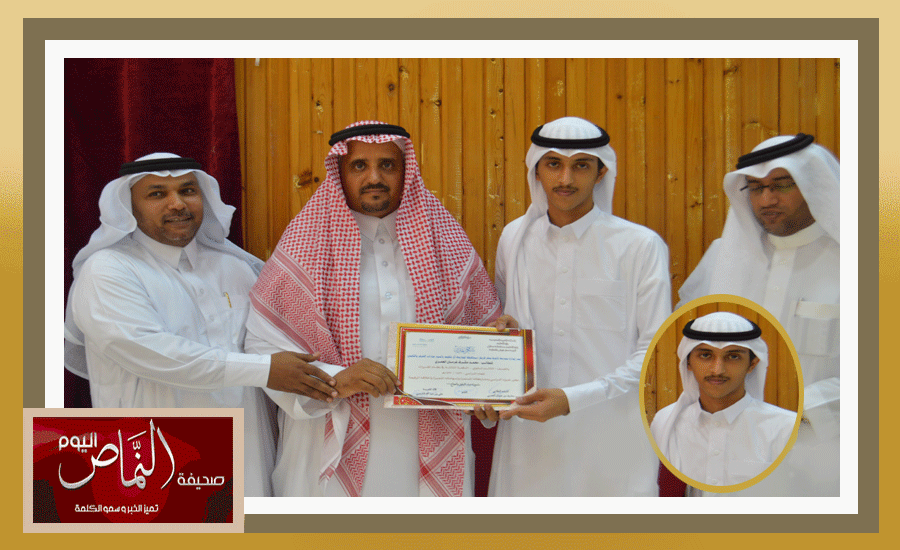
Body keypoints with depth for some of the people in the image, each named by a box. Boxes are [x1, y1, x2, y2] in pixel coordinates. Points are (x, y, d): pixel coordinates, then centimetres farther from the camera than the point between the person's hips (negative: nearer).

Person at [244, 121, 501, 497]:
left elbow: (486, 332, 13)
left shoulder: (446, 243, 9)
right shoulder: (305, 246, 1)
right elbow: (261, 346, -3)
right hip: (334, 452, -2)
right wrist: (334, 379, -17)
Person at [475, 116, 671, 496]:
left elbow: (656, 351, -7)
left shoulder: (640, 246, -4)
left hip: (612, 438, -3)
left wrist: (572, 399, -17)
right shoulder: (514, 238, 9)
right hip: (529, 435, 3)